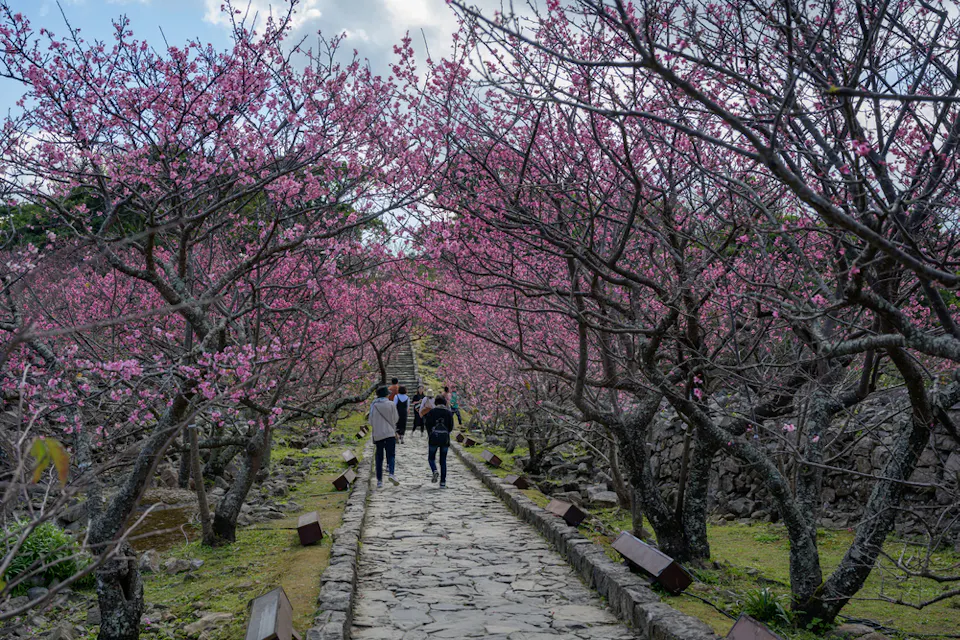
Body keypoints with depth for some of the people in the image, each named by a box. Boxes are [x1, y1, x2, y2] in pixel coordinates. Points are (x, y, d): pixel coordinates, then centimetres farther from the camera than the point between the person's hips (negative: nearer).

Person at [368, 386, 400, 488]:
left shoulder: (373, 405, 2)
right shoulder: (391, 404, -3)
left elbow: (370, 421, 4)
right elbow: (395, 419, 2)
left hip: (377, 435, 2)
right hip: (390, 433, -2)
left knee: (379, 457, 10)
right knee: (391, 454, 1)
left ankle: (379, 480, 8)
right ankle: (391, 474, -23)